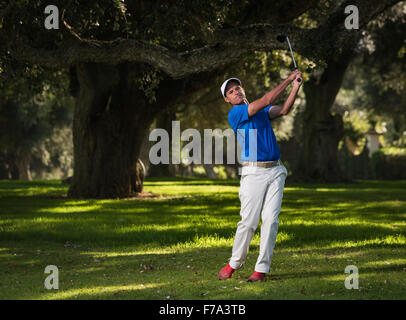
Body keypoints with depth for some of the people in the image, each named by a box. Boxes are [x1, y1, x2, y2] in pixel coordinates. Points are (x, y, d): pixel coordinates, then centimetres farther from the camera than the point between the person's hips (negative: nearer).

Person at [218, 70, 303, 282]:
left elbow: (283, 110, 1)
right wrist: (289, 79, -9)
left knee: (270, 219, -4)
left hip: (276, 171, 5)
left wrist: (296, 87, -12)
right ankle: (235, 263, 12)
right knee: (249, 221, -7)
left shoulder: (261, 111, 19)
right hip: (253, 172, -5)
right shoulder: (235, 114, -3)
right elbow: (266, 101, -11)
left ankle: (262, 268, -2)